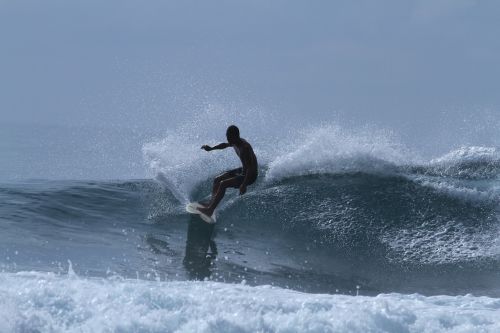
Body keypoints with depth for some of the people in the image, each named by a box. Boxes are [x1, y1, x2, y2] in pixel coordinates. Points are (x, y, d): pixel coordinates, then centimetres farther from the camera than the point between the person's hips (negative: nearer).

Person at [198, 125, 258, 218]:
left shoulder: (245, 148, -28)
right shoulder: (235, 143, 0)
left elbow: (251, 167, -32)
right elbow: (225, 145, 25)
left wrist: (244, 185, -37)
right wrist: (211, 148, 16)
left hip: (250, 176, -10)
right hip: (242, 170, 10)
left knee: (223, 184, -21)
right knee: (217, 180, 11)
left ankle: (210, 210, -17)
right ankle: (211, 203, 11)